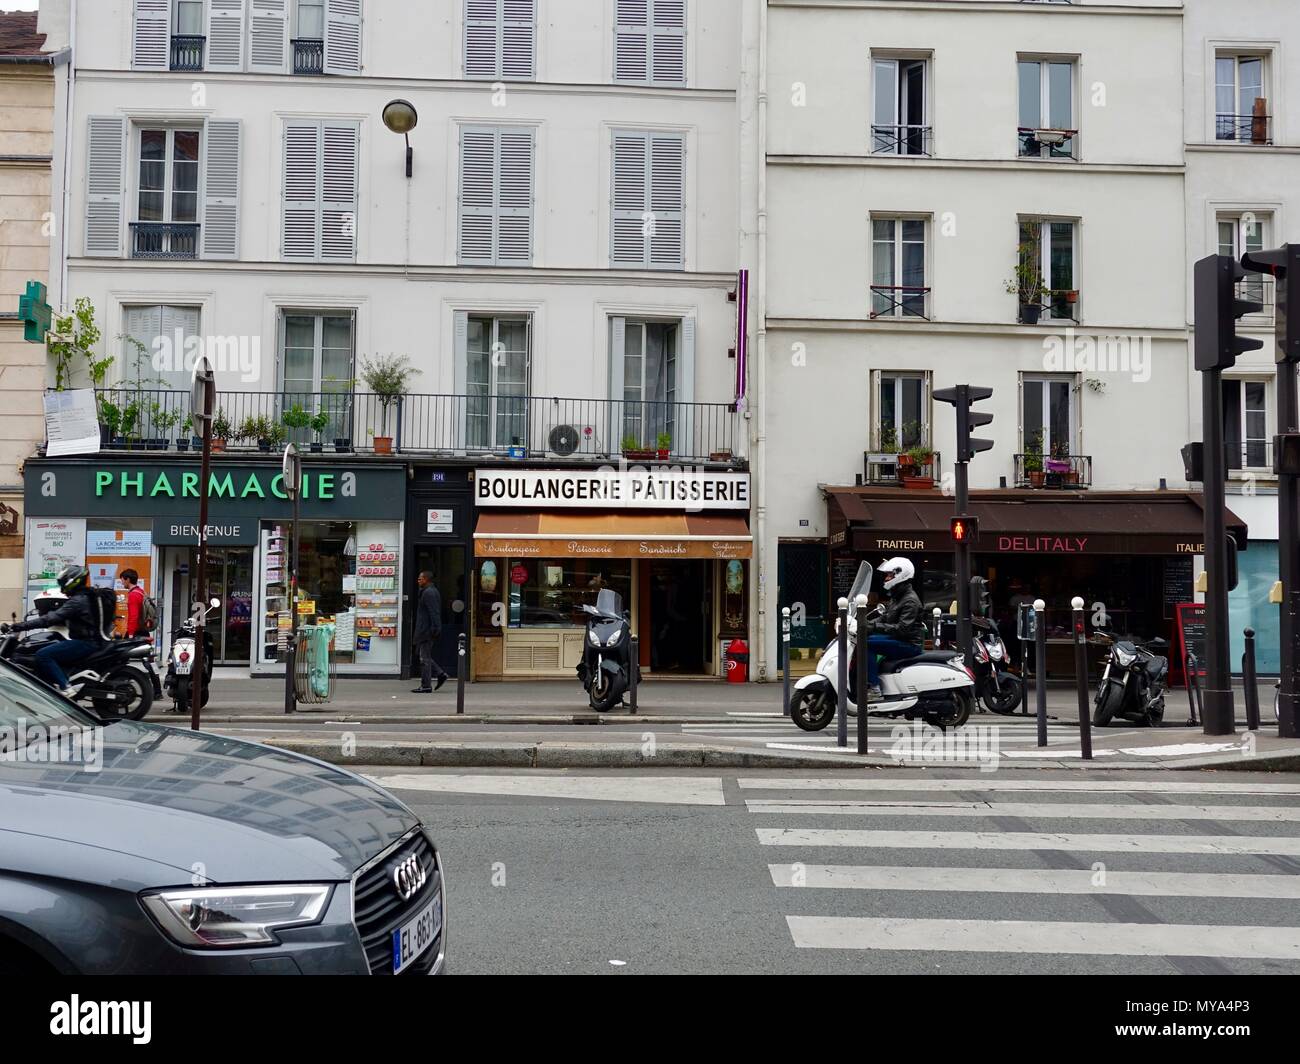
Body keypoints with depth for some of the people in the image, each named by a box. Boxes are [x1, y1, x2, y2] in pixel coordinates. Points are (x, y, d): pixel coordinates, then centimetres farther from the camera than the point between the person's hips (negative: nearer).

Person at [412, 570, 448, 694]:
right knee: (419, 655, 16)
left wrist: (435, 629, -26)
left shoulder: (428, 593, -16)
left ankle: (426, 686, 1)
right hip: (424, 631, 11)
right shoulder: (432, 591, 17)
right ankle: (441, 674, 14)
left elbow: (434, 613, -23)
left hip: (426, 631, -11)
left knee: (424, 658, -4)